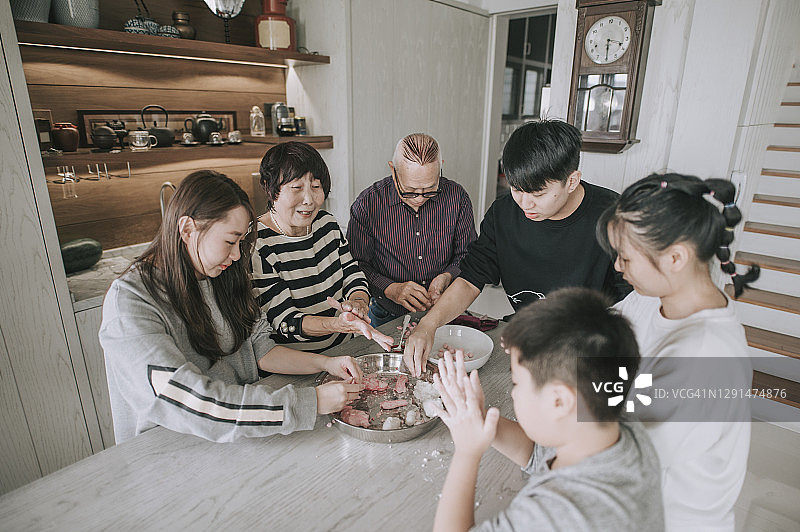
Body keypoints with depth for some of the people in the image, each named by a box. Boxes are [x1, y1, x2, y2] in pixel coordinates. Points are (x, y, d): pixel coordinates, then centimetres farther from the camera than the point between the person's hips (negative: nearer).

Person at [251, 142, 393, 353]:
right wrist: (340, 324, -36)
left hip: (344, 347, 6)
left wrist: (357, 302, -19)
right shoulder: (256, 246, -15)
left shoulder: (327, 223, 6)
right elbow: (285, 322, -18)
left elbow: (354, 277, 6)